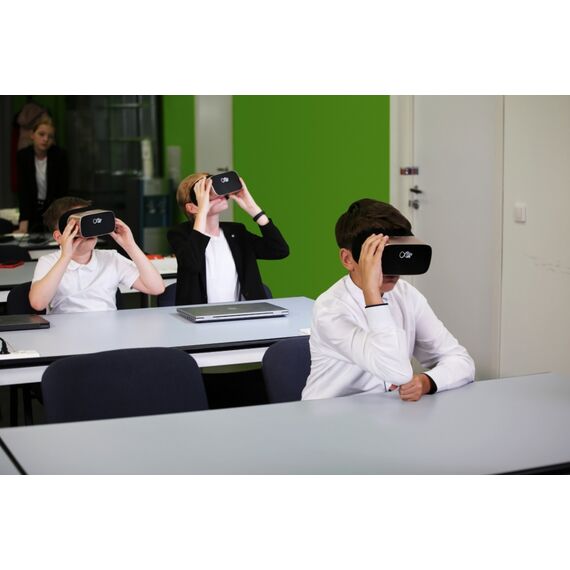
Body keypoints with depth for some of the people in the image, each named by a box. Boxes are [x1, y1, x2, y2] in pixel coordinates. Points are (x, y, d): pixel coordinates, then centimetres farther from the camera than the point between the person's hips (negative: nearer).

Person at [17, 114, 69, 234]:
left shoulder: (60, 155, -18)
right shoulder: (22, 156, -13)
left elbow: (63, 190, -18)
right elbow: (23, 190, -18)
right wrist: (24, 221, -30)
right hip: (33, 209, 2)